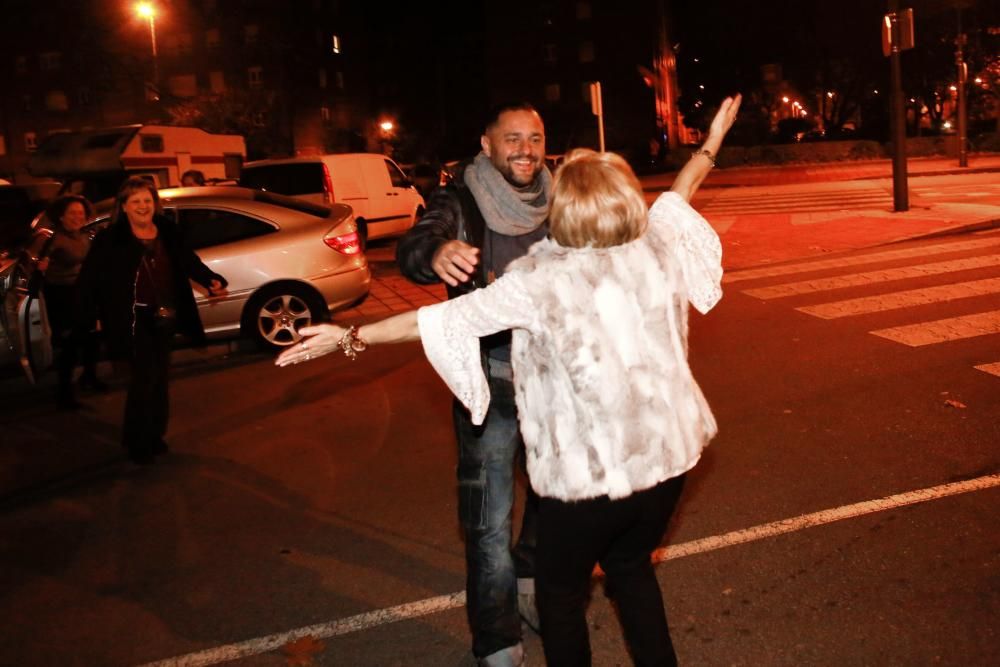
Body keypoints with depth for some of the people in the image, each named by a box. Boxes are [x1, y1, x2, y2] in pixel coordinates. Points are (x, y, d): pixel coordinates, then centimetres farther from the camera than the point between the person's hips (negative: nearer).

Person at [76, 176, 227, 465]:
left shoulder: (168, 232, 3)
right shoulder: (110, 240, -10)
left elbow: (189, 262, 10)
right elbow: (89, 278, -11)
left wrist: (211, 280, -7)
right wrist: (87, 318, -16)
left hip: (163, 319, 5)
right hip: (133, 321, -5)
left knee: (160, 379, 14)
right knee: (144, 381, -5)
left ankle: (154, 436, 31)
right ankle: (137, 443, 13)